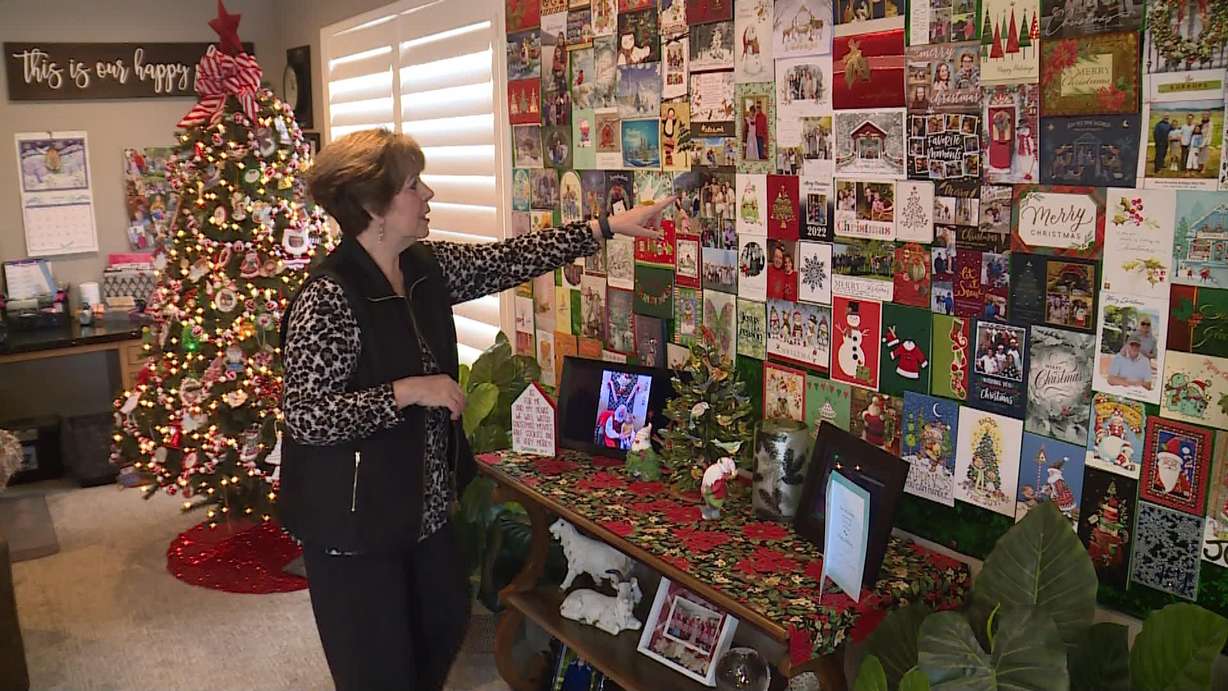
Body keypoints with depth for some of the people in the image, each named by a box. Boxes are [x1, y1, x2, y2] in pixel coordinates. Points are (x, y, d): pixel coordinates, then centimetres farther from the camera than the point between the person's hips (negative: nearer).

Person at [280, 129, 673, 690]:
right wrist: (408, 391, -29)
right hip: (353, 521, -8)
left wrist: (608, 226, 7)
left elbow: (509, 261, 7)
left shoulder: (427, 267, 0)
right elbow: (305, 416, -26)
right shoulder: (327, 299, -24)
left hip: (424, 503, 8)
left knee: (446, 624, 26)